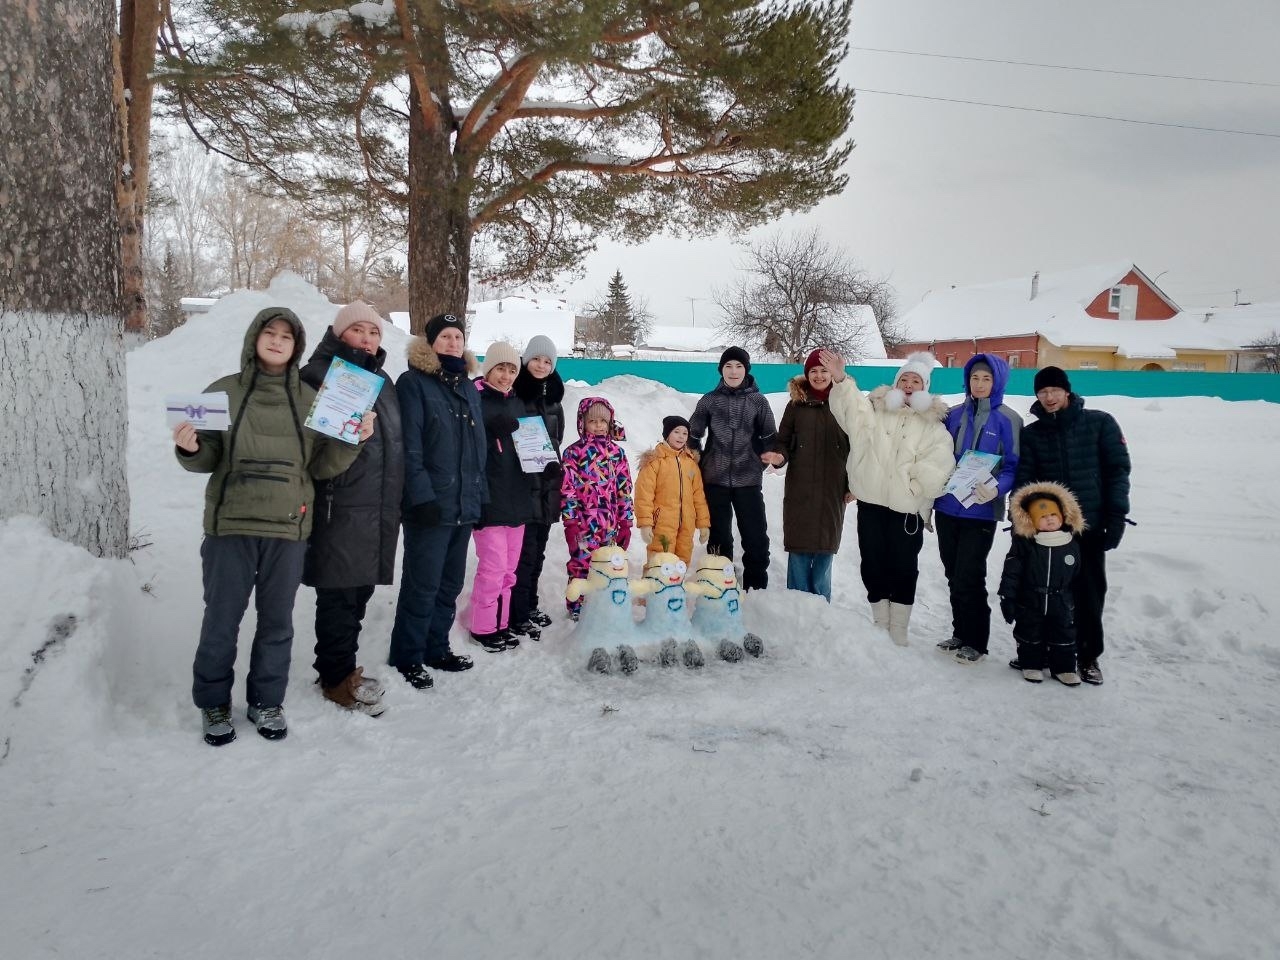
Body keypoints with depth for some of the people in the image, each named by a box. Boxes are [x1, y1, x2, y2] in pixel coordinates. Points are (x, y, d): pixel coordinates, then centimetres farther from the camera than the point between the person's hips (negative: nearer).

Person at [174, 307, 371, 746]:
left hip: (288, 529, 2)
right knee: (221, 619, 7)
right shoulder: (223, 392, 2)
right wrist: (189, 449, -19)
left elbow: (322, 467, 6)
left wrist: (352, 440, -11)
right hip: (229, 526, -1)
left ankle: (266, 700, 27)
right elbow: (206, 460, 3)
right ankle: (213, 702, 25)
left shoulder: (309, 399, 6)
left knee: (277, 621, 11)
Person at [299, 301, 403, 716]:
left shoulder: (384, 383, 19)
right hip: (339, 507, -7)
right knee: (339, 593, -1)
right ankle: (338, 678, 11)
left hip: (379, 510, 8)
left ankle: (340, 667, 28)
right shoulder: (319, 375, -4)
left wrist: (393, 502, 23)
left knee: (359, 590, 14)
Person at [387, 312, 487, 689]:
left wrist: (480, 493, 14)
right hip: (431, 504, -7)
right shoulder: (413, 383, -6)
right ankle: (407, 657, 10)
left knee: (451, 583, 14)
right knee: (422, 585, -3)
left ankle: (436, 648, 27)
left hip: (464, 505, 7)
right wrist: (421, 497, -21)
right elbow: (409, 447, -14)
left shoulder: (468, 387, 16)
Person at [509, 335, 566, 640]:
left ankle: (530, 604, 25)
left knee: (538, 548, 13)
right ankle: (518, 616, 1)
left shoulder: (552, 398, 14)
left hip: (546, 485, 7)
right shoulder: (514, 392, -8)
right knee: (525, 550, -7)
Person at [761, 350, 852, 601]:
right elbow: (783, 441, 7)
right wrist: (779, 456, -15)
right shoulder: (797, 403, 5)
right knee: (799, 546, 1)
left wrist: (853, 484, 1)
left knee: (825, 545, 5)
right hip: (800, 488, 0)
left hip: (833, 489, 0)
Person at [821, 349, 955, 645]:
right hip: (872, 503, 2)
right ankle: (880, 628, 22)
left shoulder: (933, 426, 3)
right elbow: (852, 408, -13)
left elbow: (937, 465, -7)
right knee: (873, 566, 8)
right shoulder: (875, 410, 7)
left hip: (907, 509, -2)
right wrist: (840, 380, -28)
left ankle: (898, 634, 16)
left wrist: (917, 485, -16)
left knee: (904, 570, 5)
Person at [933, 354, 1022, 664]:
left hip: (980, 512, -5)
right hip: (947, 508, 5)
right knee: (954, 576, 12)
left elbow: (1014, 466, -6)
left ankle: (976, 642, 13)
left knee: (969, 578, -3)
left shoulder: (1008, 420, -5)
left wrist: (996, 488, -25)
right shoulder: (954, 414, 8)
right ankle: (960, 634, 25)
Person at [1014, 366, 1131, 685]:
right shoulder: (1031, 434, 6)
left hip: (1090, 526, -1)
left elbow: (1117, 470, -1)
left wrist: (1116, 517, -7)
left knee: (1090, 592, 5)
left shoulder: (1100, 423, 1)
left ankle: (1088, 656, 20)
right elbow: (1023, 481, 2)